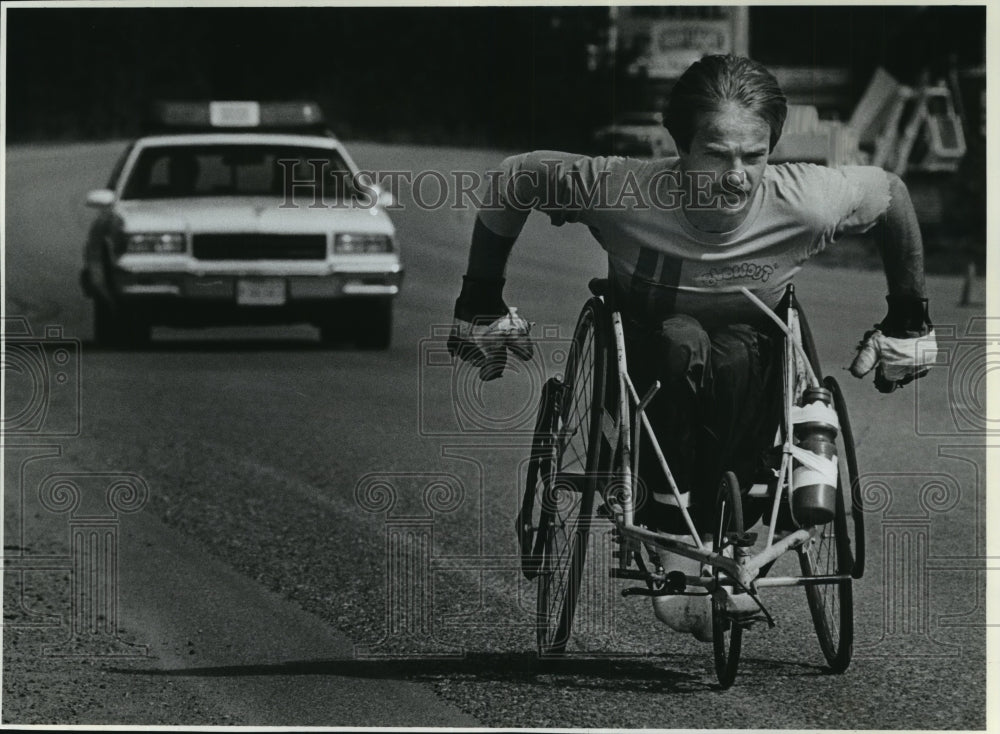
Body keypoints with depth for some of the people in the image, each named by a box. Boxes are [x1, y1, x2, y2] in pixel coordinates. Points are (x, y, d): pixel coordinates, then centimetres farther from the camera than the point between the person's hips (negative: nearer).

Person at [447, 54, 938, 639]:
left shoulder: (807, 204, -25)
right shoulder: (623, 191, -28)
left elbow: (891, 193, -4)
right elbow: (515, 178, -13)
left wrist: (908, 321, 4)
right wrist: (481, 304, -8)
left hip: (748, 370, 1)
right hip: (646, 364, -1)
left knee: (737, 355, -36)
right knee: (681, 341, -37)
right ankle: (669, 520, -25)